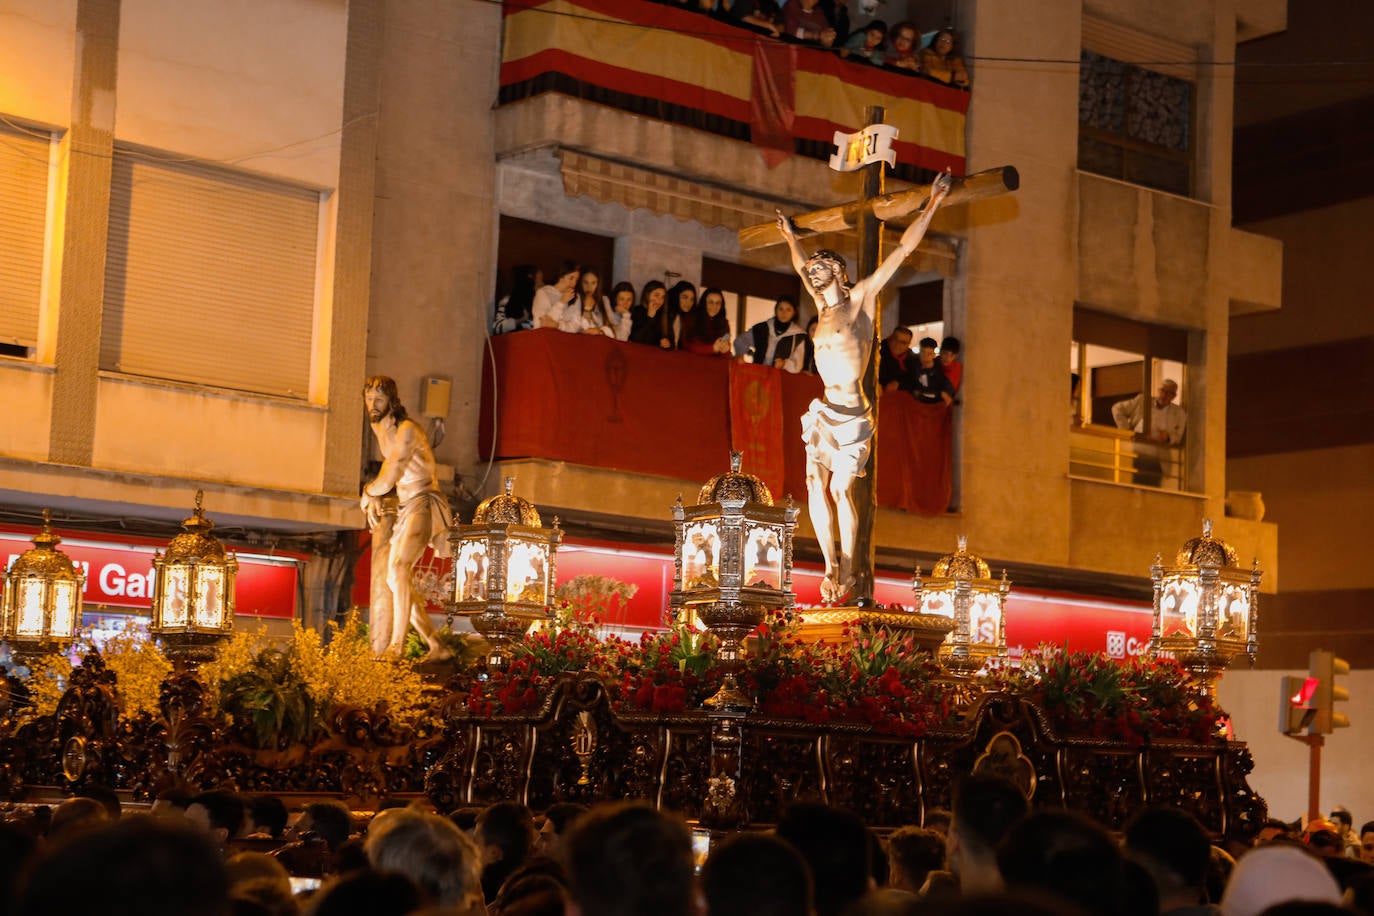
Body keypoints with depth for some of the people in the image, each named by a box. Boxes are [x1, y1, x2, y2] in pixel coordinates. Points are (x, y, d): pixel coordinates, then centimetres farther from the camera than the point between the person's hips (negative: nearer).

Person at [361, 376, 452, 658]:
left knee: (399, 568, -28)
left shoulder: (407, 430, -15)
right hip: (400, 508, 10)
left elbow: (387, 480, -18)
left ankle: (396, 645, -36)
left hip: (422, 505, -10)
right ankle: (436, 646, 7)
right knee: (390, 578, 3)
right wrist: (374, 497, 12)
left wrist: (367, 494, 2)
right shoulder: (378, 428, 15)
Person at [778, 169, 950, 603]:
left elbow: (902, 250, 0)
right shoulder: (822, 305, 16)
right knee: (816, 486, -5)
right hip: (824, 415, 6)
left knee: (840, 488, -13)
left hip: (852, 416, -6)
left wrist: (931, 206, 1)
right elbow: (801, 267, 37)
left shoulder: (860, 298, 0)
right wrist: (791, 238, 51)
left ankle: (847, 570, -5)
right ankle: (830, 566, 1)